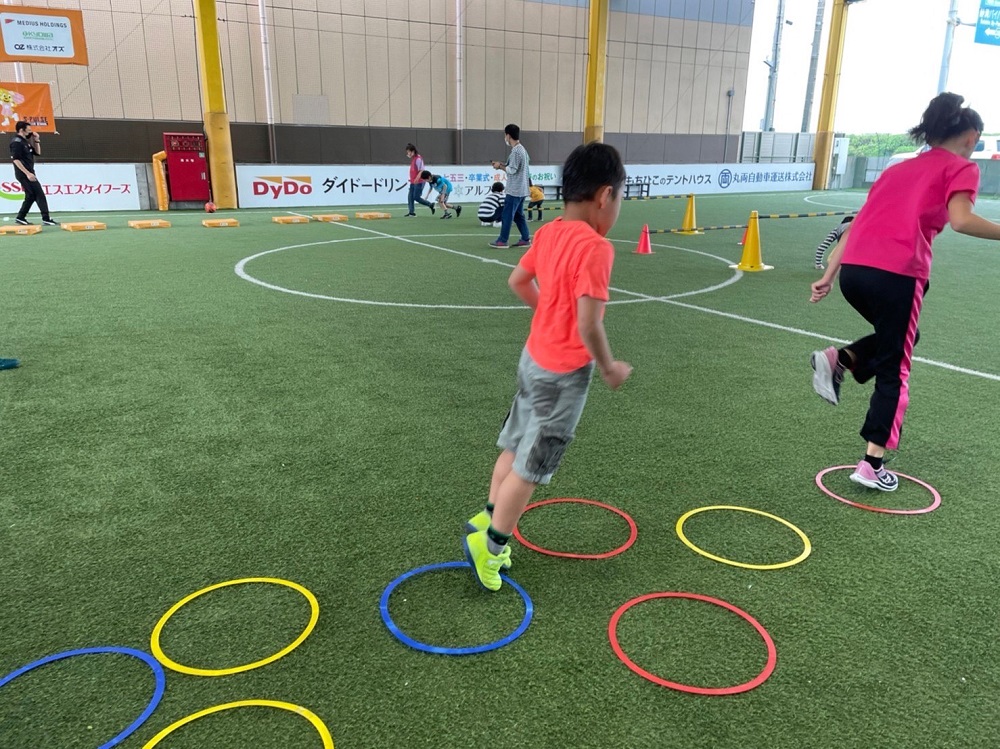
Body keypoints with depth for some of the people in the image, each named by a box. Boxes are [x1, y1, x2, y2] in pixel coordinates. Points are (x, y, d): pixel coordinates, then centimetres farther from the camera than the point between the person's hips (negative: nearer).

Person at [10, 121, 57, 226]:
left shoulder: (25, 141, 15)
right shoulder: (16, 142, -13)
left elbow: (37, 153, 21)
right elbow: (15, 159, -20)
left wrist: (36, 140, 7)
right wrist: (27, 173, -25)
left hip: (28, 173, 10)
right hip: (24, 174, -10)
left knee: (31, 196, 14)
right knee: (40, 195, -11)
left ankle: (20, 218, 19)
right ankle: (46, 219, -13)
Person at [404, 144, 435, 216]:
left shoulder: (418, 159, -14)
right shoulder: (413, 159, 14)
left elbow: (421, 171, -21)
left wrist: (416, 179, -30)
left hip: (419, 182, -9)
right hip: (413, 182, 9)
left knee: (416, 197, -8)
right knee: (410, 197, 3)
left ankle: (430, 205, 6)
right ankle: (411, 212, 6)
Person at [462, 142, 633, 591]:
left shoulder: (548, 233, 1)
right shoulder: (594, 247, -24)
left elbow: (517, 281, 14)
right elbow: (588, 326, -26)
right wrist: (610, 369, -11)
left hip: (535, 358, 8)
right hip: (564, 373, -8)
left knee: (516, 449, 22)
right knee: (531, 468, 7)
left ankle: (489, 520, 36)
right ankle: (488, 542, 19)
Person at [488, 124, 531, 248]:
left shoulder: (515, 151, -17)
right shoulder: (522, 149, 14)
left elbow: (512, 170, -20)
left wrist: (500, 166, -5)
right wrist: (503, 165, 9)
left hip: (514, 190, -10)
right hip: (521, 189, 10)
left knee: (507, 215, -3)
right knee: (518, 215, 13)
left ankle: (502, 241, 1)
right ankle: (525, 239, 13)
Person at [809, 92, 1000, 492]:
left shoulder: (899, 168, 26)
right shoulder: (961, 168, 8)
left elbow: (860, 224, 22)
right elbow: (960, 220, -12)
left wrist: (829, 275, 21)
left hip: (853, 269, 6)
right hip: (895, 275, -6)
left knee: (893, 341, 30)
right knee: (894, 372, 8)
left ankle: (839, 358, 3)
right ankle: (872, 465, 9)